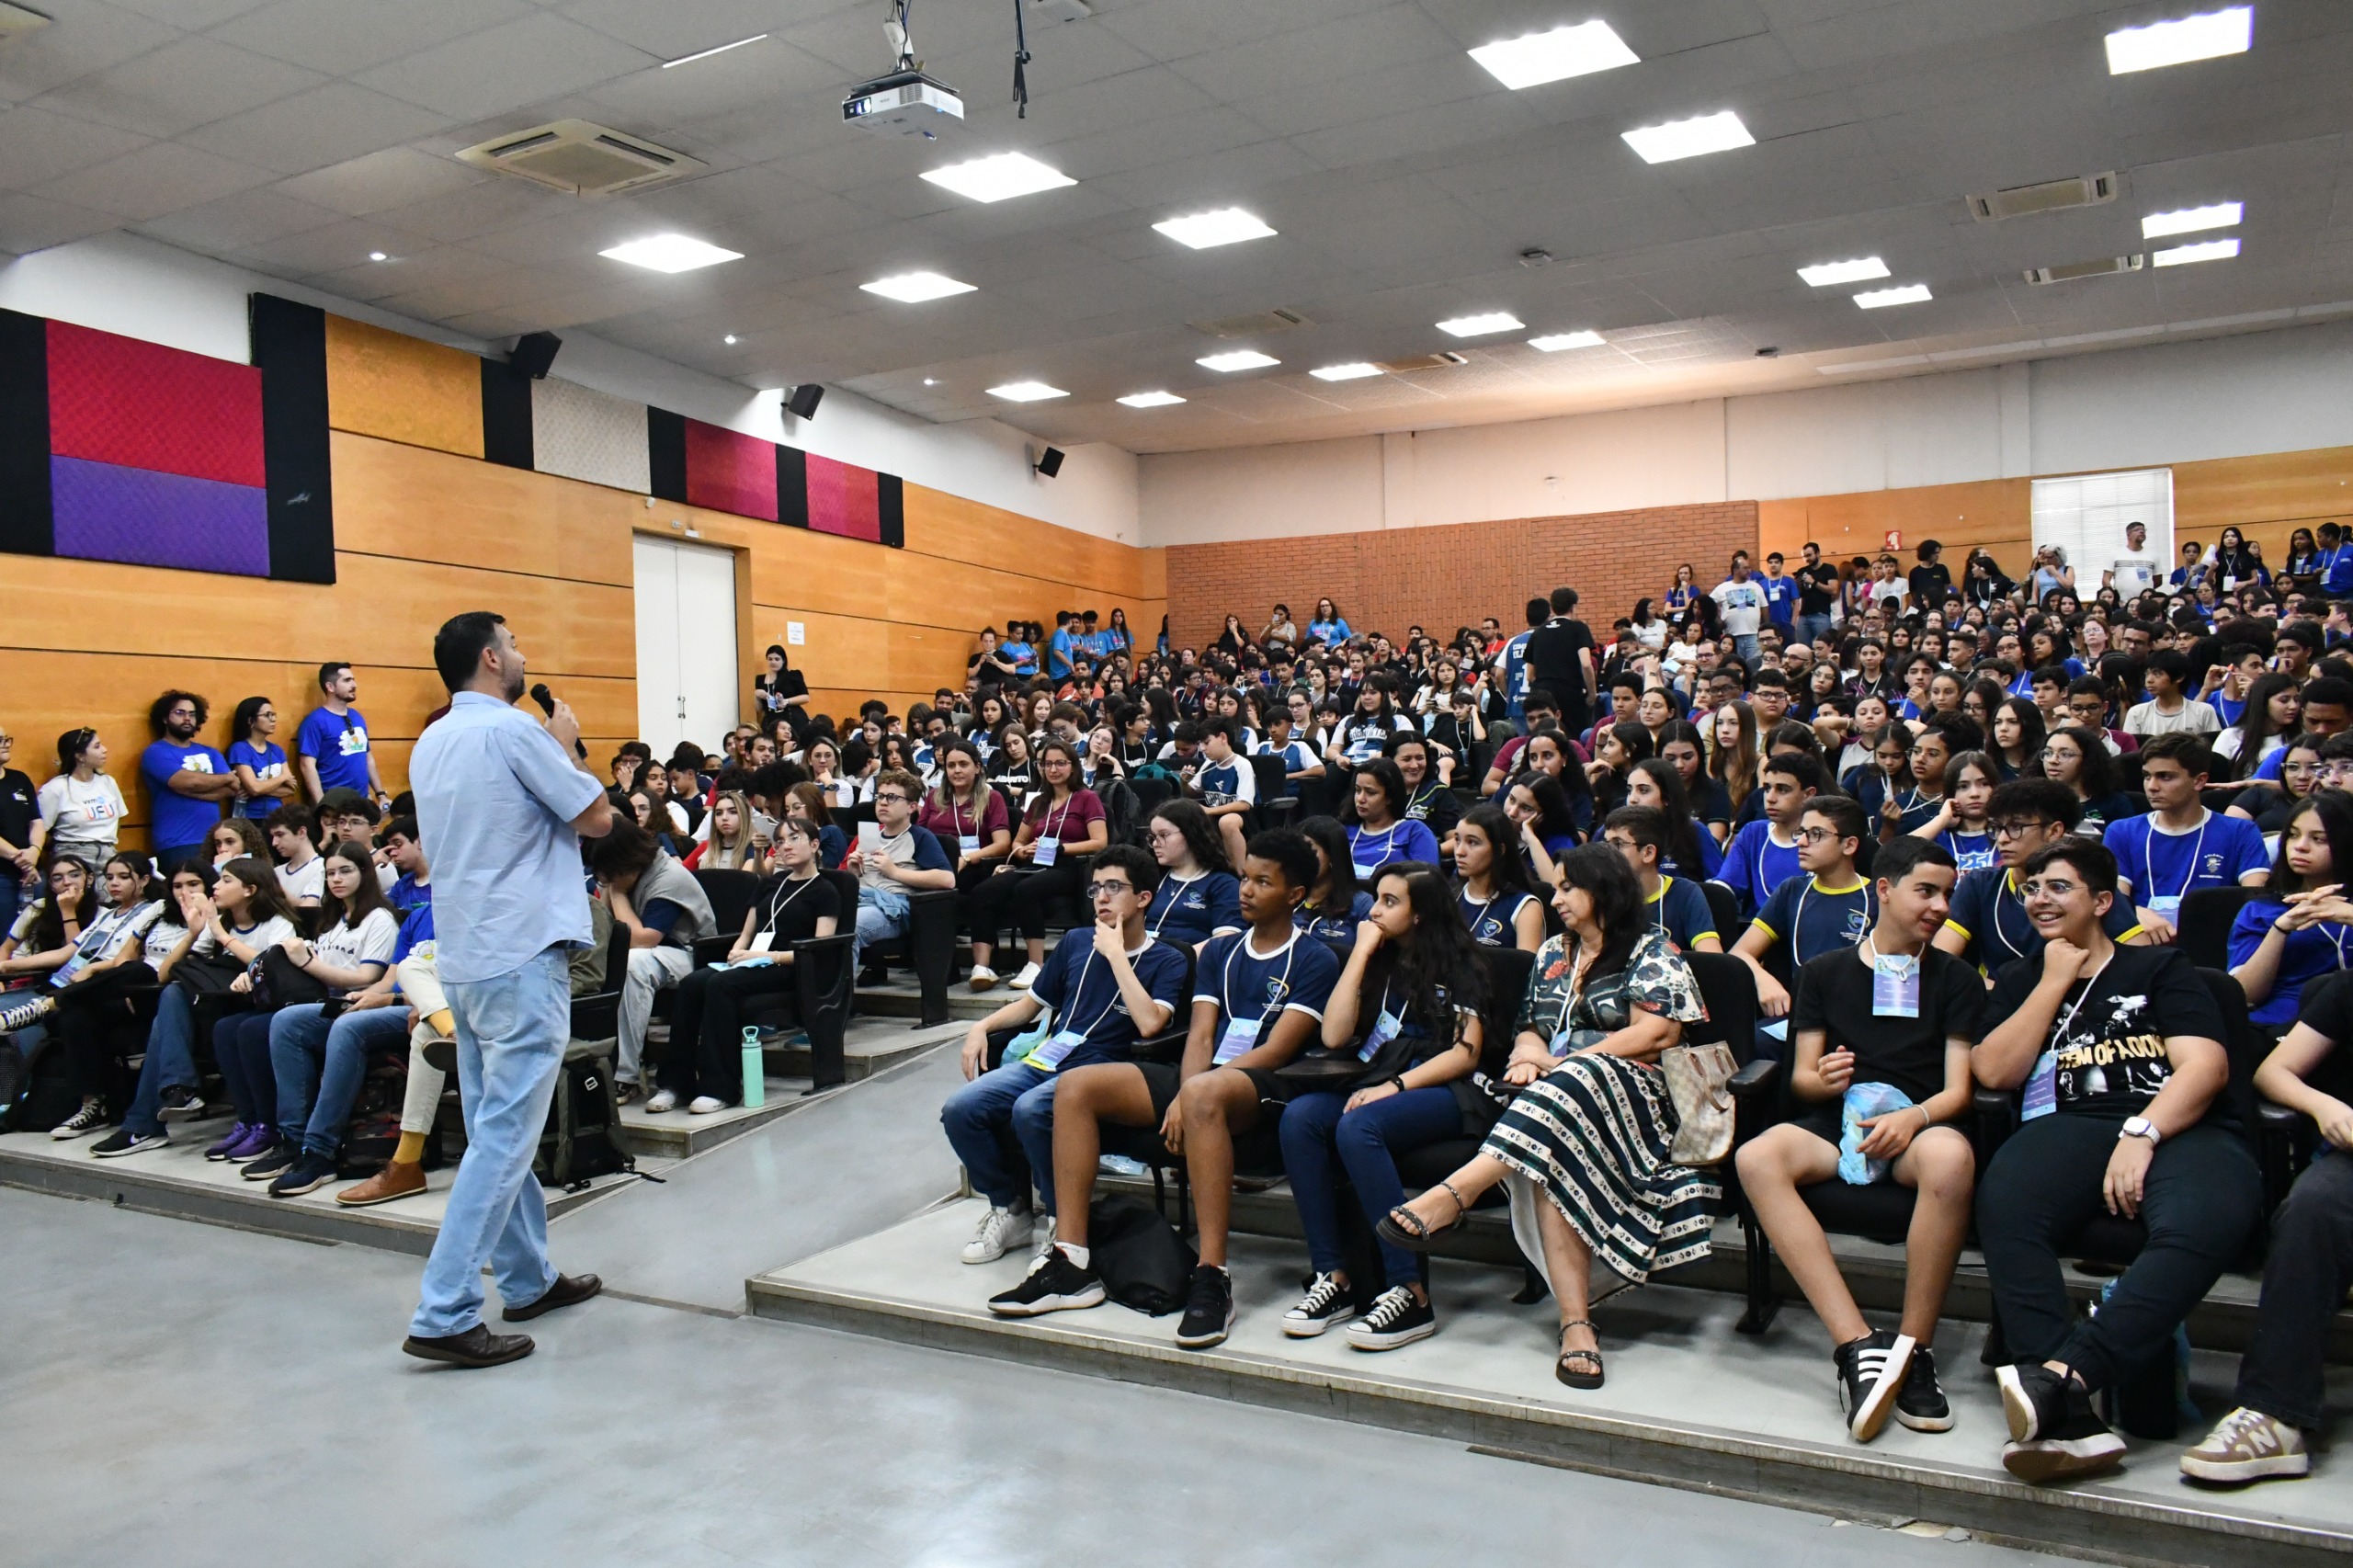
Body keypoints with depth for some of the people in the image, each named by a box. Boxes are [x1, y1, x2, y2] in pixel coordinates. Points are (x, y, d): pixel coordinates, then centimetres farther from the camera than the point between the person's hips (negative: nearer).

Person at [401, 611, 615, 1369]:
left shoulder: (430, 744, 12)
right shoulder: (513, 730, -13)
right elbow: (597, 818, -8)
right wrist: (565, 745, 5)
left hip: (464, 957, 9)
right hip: (521, 956, -9)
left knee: (495, 1130, 15)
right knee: (504, 1136, -6)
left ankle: (529, 1280, 27)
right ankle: (444, 1314, -7)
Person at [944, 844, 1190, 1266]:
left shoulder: (1166, 960, 1)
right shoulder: (1076, 942, 17)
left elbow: (1150, 1023, -18)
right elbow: (1030, 1004, 26)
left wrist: (1116, 953, -12)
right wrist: (982, 1027, 7)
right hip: (1044, 1060, 6)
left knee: (1030, 1110, -35)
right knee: (959, 1109, -18)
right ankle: (1009, 1210, 5)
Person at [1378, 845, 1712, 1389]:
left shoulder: (1651, 950, 8)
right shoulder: (1552, 955, 27)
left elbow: (1657, 1033, -5)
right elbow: (1530, 1030, 24)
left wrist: (1561, 1063, -10)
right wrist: (1529, 1055, -3)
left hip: (1632, 1091, -4)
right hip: (1552, 1095, 4)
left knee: (1570, 1087, -40)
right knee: (1551, 1159, -34)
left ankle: (1452, 1196, -50)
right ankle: (1576, 1323, -44)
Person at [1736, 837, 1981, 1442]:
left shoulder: (1955, 979, 15)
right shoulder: (1825, 973, 17)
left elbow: (1958, 1088, 4)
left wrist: (1913, 1118, -19)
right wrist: (1822, 1079, -13)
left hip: (1920, 1125, -1)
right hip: (1838, 1122, 1)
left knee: (1951, 1156, -40)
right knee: (1757, 1158, -33)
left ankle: (1914, 1350, -26)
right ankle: (1859, 1345, -37)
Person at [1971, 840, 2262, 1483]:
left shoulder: (2161, 967, 19)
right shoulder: (2020, 981, 27)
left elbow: (2206, 1065, 3)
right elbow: (1994, 1070, 9)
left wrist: (2141, 1132, -15)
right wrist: (2056, 981, 10)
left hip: (2177, 1127, -1)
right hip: (2066, 1129, 1)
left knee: (2204, 1224, -38)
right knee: (2002, 1207, -35)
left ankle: (2060, 1377, -45)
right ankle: (2071, 1418, -43)